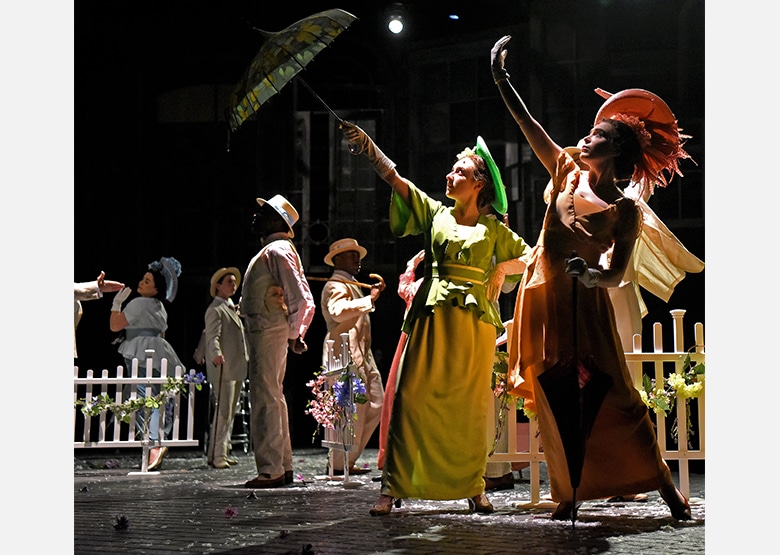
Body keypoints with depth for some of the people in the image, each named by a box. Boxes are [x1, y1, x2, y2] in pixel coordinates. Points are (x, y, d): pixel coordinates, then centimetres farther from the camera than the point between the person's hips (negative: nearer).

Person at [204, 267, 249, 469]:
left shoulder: (233, 309, 23)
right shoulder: (215, 310, -6)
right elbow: (212, 337, -20)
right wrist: (216, 354, -38)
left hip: (237, 368, 10)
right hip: (223, 368, -9)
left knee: (231, 412, 10)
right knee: (223, 411, -13)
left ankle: (224, 452, 15)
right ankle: (216, 455, -13)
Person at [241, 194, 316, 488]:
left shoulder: (277, 251, -14)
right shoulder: (271, 250, 18)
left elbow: (302, 299, -21)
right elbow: (300, 297, 22)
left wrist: (295, 335, -13)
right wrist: (294, 333, 16)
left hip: (268, 330, -11)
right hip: (263, 329, 11)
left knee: (265, 398, -10)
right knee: (272, 397, 14)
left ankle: (270, 470, -9)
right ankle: (283, 466, 21)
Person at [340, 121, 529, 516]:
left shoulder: (494, 230, 12)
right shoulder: (435, 213, 12)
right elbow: (396, 179, 3)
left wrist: (502, 270, 2)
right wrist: (364, 144, -5)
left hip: (476, 318, 0)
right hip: (433, 315, 0)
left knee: (470, 405, 2)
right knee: (413, 397, -8)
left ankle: (473, 486, 13)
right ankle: (392, 485, -8)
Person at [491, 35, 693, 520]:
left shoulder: (626, 210, -4)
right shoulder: (567, 173, 7)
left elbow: (618, 275, -7)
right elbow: (528, 124, 7)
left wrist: (592, 275, -28)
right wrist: (501, 79, 4)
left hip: (585, 302, -3)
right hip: (543, 296, 4)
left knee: (614, 396, -5)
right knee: (554, 400, 2)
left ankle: (663, 483, 6)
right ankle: (568, 496, 8)